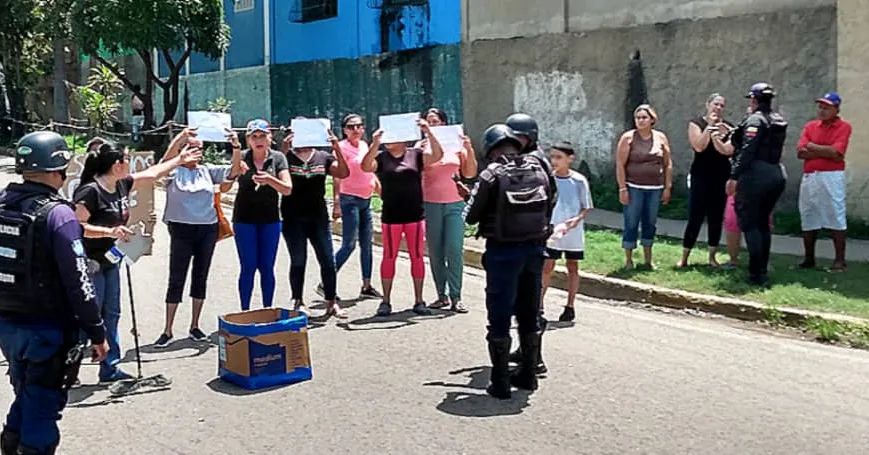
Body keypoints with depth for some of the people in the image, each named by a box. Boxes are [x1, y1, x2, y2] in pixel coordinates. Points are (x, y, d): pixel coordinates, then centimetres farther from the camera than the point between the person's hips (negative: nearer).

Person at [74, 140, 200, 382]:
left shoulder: (122, 184, 4)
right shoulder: (90, 191, -20)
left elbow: (152, 173, 18)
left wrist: (180, 160, 25)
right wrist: (110, 231, -30)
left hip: (110, 261, 9)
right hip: (90, 263, -9)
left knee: (111, 315, 12)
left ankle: (110, 368, 21)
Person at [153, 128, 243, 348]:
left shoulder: (207, 170, 8)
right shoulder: (173, 171, -1)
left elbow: (233, 172, -2)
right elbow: (165, 161, -24)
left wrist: (236, 148, -19)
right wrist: (179, 138, -36)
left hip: (208, 230, 4)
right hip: (181, 230, -3)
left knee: (200, 278, 10)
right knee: (176, 280, -1)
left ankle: (194, 326, 21)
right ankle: (168, 331, 5)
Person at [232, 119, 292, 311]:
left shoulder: (277, 158, -2)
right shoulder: (242, 157, -3)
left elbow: (288, 189, -10)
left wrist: (270, 179, -29)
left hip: (270, 219, 1)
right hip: (244, 219, -1)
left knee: (267, 267, 5)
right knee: (248, 267, 0)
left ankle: (268, 310, 17)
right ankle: (244, 311, 10)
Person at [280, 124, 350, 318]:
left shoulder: (323, 157, 8)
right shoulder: (287, 156, 0)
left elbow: (343, 173, -4)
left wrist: (337, 149, -16)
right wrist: (284, 151, -25)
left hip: (319, 216, 3)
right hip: (293, 219, -2)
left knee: (328, 261, 1)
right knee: (298, 261, 5)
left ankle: (331, 302, 11)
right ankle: (298, 302, 17)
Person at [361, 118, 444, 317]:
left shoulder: (415, 155, 3)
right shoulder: (381, 158, 2)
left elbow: (437, 155, -9)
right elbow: (366, 166, -16)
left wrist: (428, 132, -19)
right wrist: (375, 143, -26)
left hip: (415, 215, 1)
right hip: (391, 216, -1)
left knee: (417, 256, 7)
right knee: (389, 257, 6)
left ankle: (419, 301, 16)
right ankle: (386, 301, 14)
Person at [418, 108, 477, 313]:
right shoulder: (422, 146, 5)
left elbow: (470, 173, 6)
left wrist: (469, 150, -7)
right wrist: (420, 150, -18)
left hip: (454, 204, 0)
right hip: (430, 204, 0)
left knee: (454, 250, -7)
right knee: (435, 253, 4)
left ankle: (456, 298, -2)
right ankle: (442, 295, 14)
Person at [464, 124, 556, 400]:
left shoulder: (491, 175, -12)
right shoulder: (538, 169, 2)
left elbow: (471, 216, -10)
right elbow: (550, 206, 8)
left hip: (503, 251, -5)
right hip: (534, 248, 5)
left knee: (499, 317, 4)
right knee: (530, 314, 17)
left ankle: (500, 382, 8)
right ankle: (528, 374, 27)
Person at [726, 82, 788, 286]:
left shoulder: (755, 120, -9)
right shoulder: (779, 121, 14)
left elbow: (747, 151, -17)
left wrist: (734, 177, -17)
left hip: (756, 175, -8)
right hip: (776, 175, 8)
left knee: (749, 223, -2)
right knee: (763, 223, 16)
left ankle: (757, 274, -6)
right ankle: (763, 270, 20)